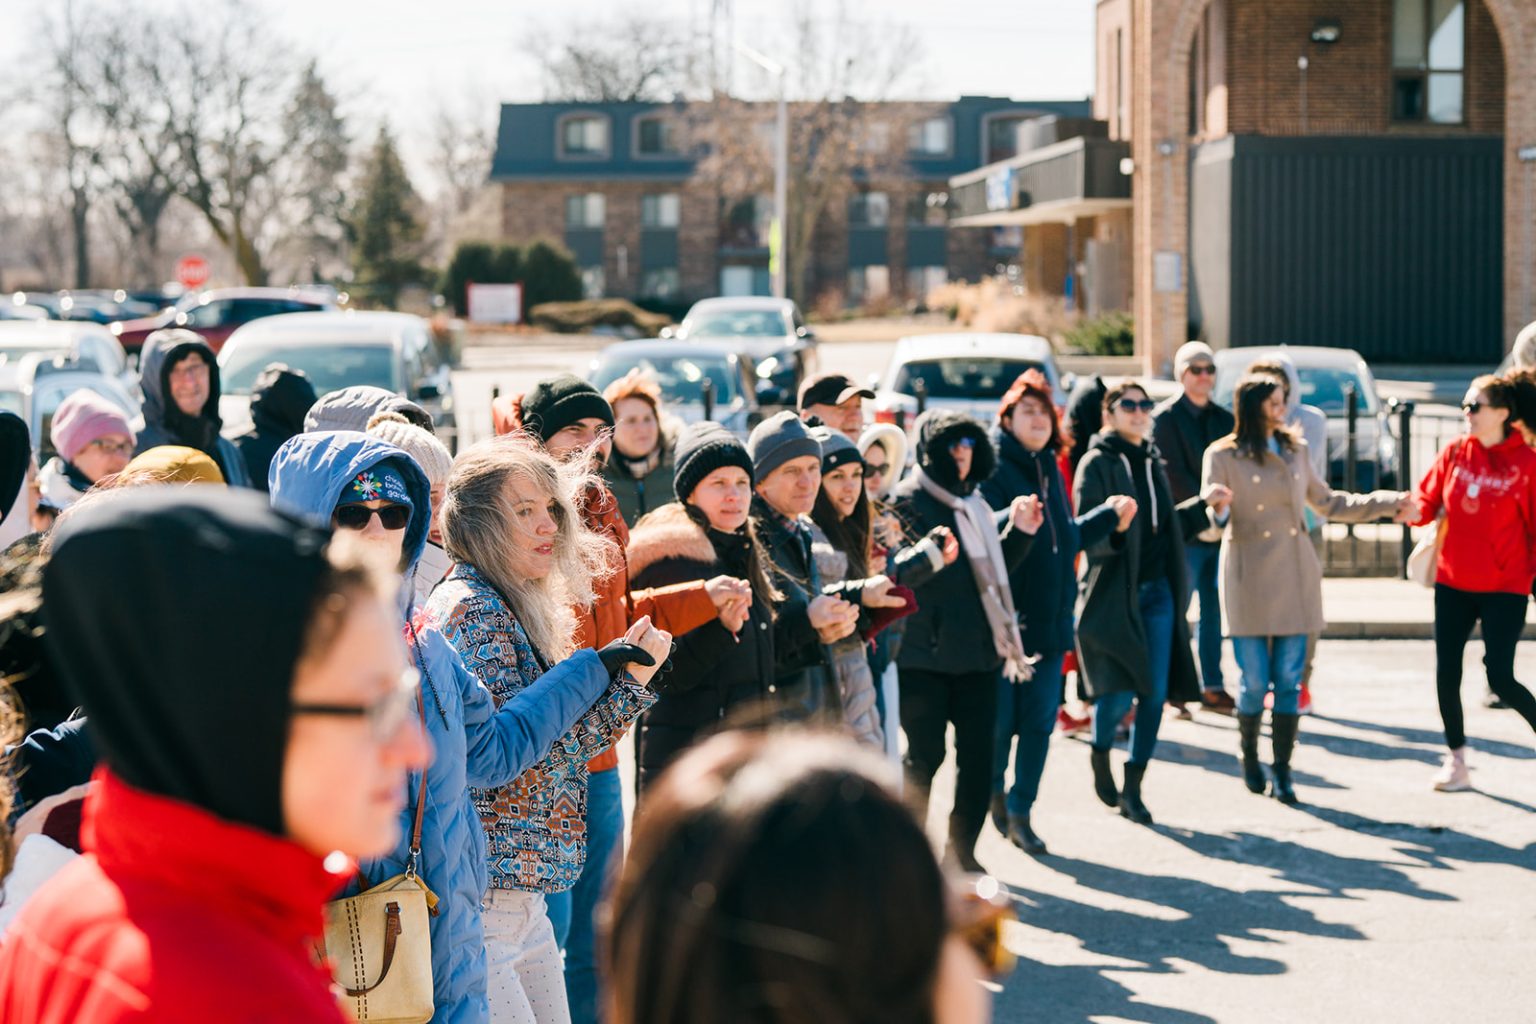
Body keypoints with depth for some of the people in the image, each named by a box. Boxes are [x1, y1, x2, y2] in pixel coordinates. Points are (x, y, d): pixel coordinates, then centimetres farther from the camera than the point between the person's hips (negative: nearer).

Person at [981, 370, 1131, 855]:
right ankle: (994, 788, 26)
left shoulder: (1050, 470, 15)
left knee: (1040, 720, 6)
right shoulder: (994, 468, -9)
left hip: (1051, 619, 7)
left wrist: (1107, 516, 29)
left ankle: (1020, 812, 17)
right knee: (1001, 719, 0)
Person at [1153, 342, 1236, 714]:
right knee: (1176, 611, -3)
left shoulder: (1224, 419, 15)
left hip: (1220, 529, 6)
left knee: (1213, 611, 8)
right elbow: (1173, 475, -10)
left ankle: (1212, 686, 13)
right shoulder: (1165, 417, -3)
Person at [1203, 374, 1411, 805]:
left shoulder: (1295, 450, 11)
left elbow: (1327, 502, 20)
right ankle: (1249, 760, 23)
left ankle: (1282, 771, 9)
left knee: (1289, 681, 2)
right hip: (1249, 582, -4)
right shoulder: (1223, 456, -4)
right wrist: (1219, 513, -33)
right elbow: (1211, 521, -8)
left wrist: (1386, 504, 18)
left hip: (1295, 580, 4)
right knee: (1255, 682, -1)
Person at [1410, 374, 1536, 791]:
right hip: (1453, 583, 4)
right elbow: (1429, 499, 4)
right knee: (1447, 674, 5)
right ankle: (1456, 761, 18)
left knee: (1500, 678, -9)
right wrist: (1415, 510, -18)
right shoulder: (1455, 452, 2)